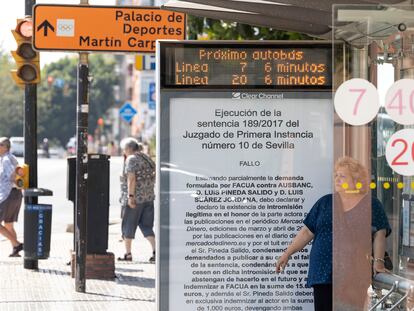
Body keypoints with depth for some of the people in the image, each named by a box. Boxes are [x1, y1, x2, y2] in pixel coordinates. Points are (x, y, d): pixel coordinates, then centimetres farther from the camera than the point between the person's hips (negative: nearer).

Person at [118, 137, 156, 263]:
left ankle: (128, 253, 11)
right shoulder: (147, 159, 14)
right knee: (147, 226, 7)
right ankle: (155, 250, -9)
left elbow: (131, 179, -19)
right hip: (148, 197, 7)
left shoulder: (131, 159, -10)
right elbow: (152, 179, 17)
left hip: (135, 198, -7)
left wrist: (130, 196, -20)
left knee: (128, 226, 6)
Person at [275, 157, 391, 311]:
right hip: (323, 274, 2)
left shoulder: (371, 204, 7)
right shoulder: (325, 202, 14)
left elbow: (379, 234, -1)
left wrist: (378, 262, -14)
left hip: (356, 275, -2)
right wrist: (287, 253, 12)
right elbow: (307, 231, 17)